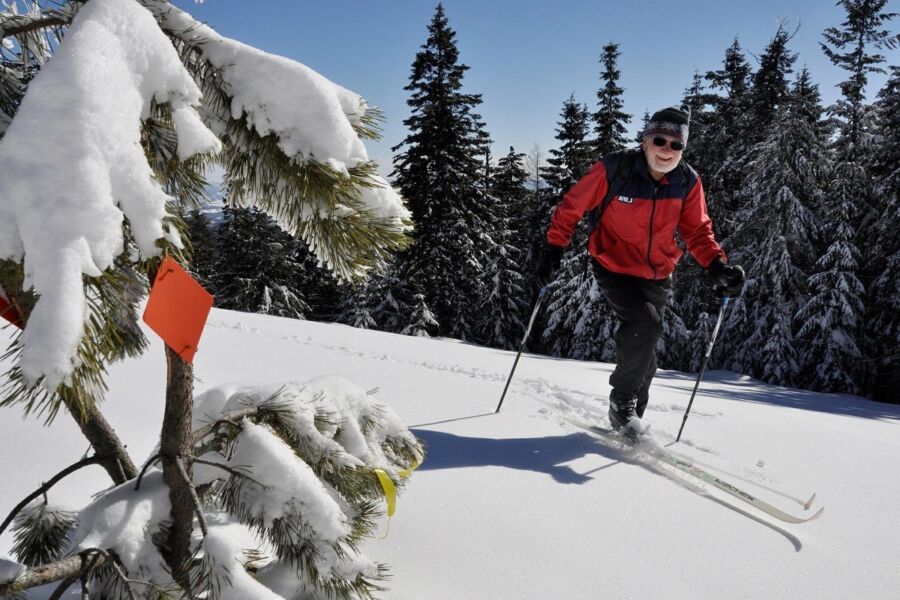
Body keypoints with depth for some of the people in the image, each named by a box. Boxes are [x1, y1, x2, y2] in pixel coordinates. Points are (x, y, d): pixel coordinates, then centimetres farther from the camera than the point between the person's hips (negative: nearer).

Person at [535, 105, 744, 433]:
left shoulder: (688, 182, -11)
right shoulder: (615, 169, -21)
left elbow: (698, 231, -2)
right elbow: (572, 205, -9)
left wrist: (717, 265, -19)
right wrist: (553, 248, -12)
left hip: (657, 276, 4)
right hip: (614, 267, -4)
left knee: (645, 353, 11)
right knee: (645, 323, -26)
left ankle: (631, 417, 33)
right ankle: (622, 401, -4)